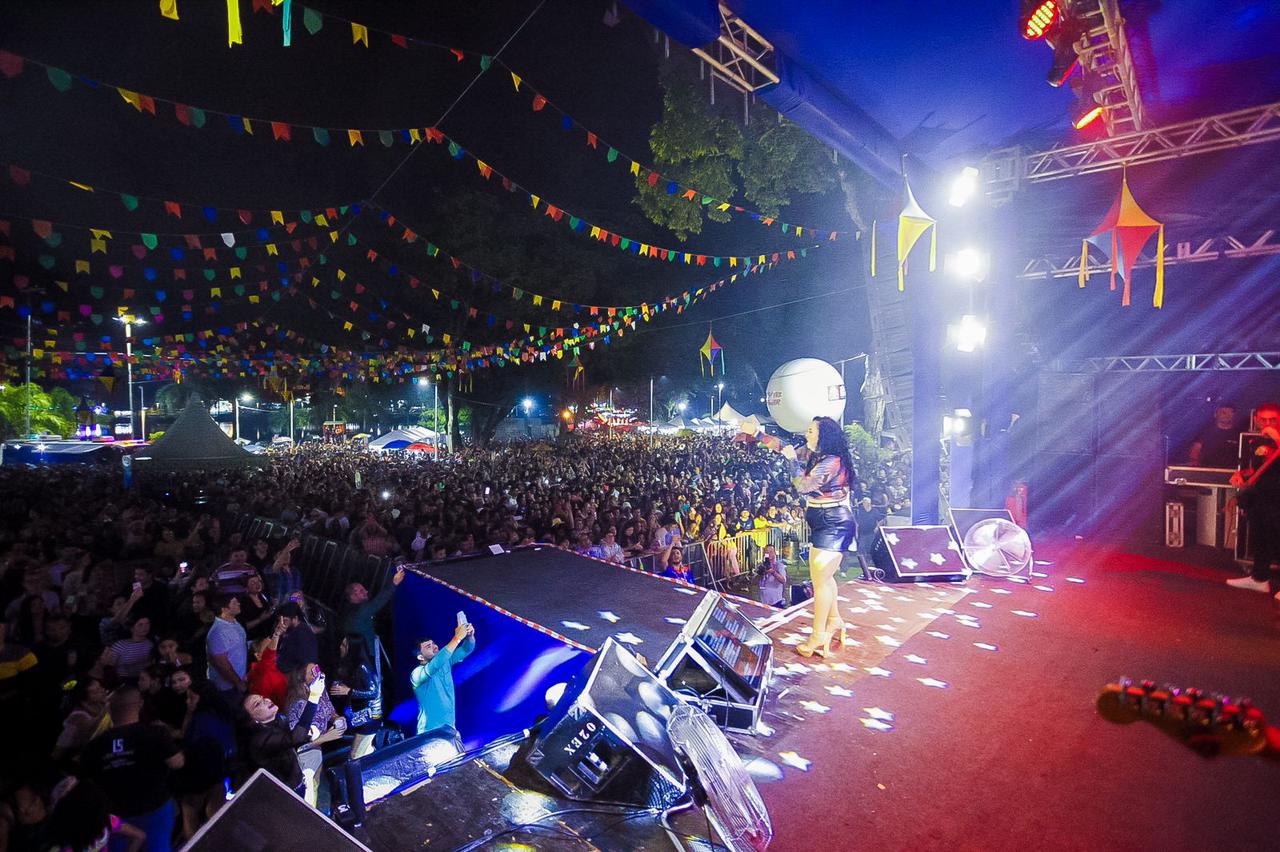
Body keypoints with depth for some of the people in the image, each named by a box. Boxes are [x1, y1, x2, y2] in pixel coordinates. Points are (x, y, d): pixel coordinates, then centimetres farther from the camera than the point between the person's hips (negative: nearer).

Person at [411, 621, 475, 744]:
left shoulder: (445, 662, 5)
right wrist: (457, 638, -39)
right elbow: (434, 665, -35)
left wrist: (470, 636, -24)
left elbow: (465, 650, 0)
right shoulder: (417, 674, -16)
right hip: (430, 734, -6)